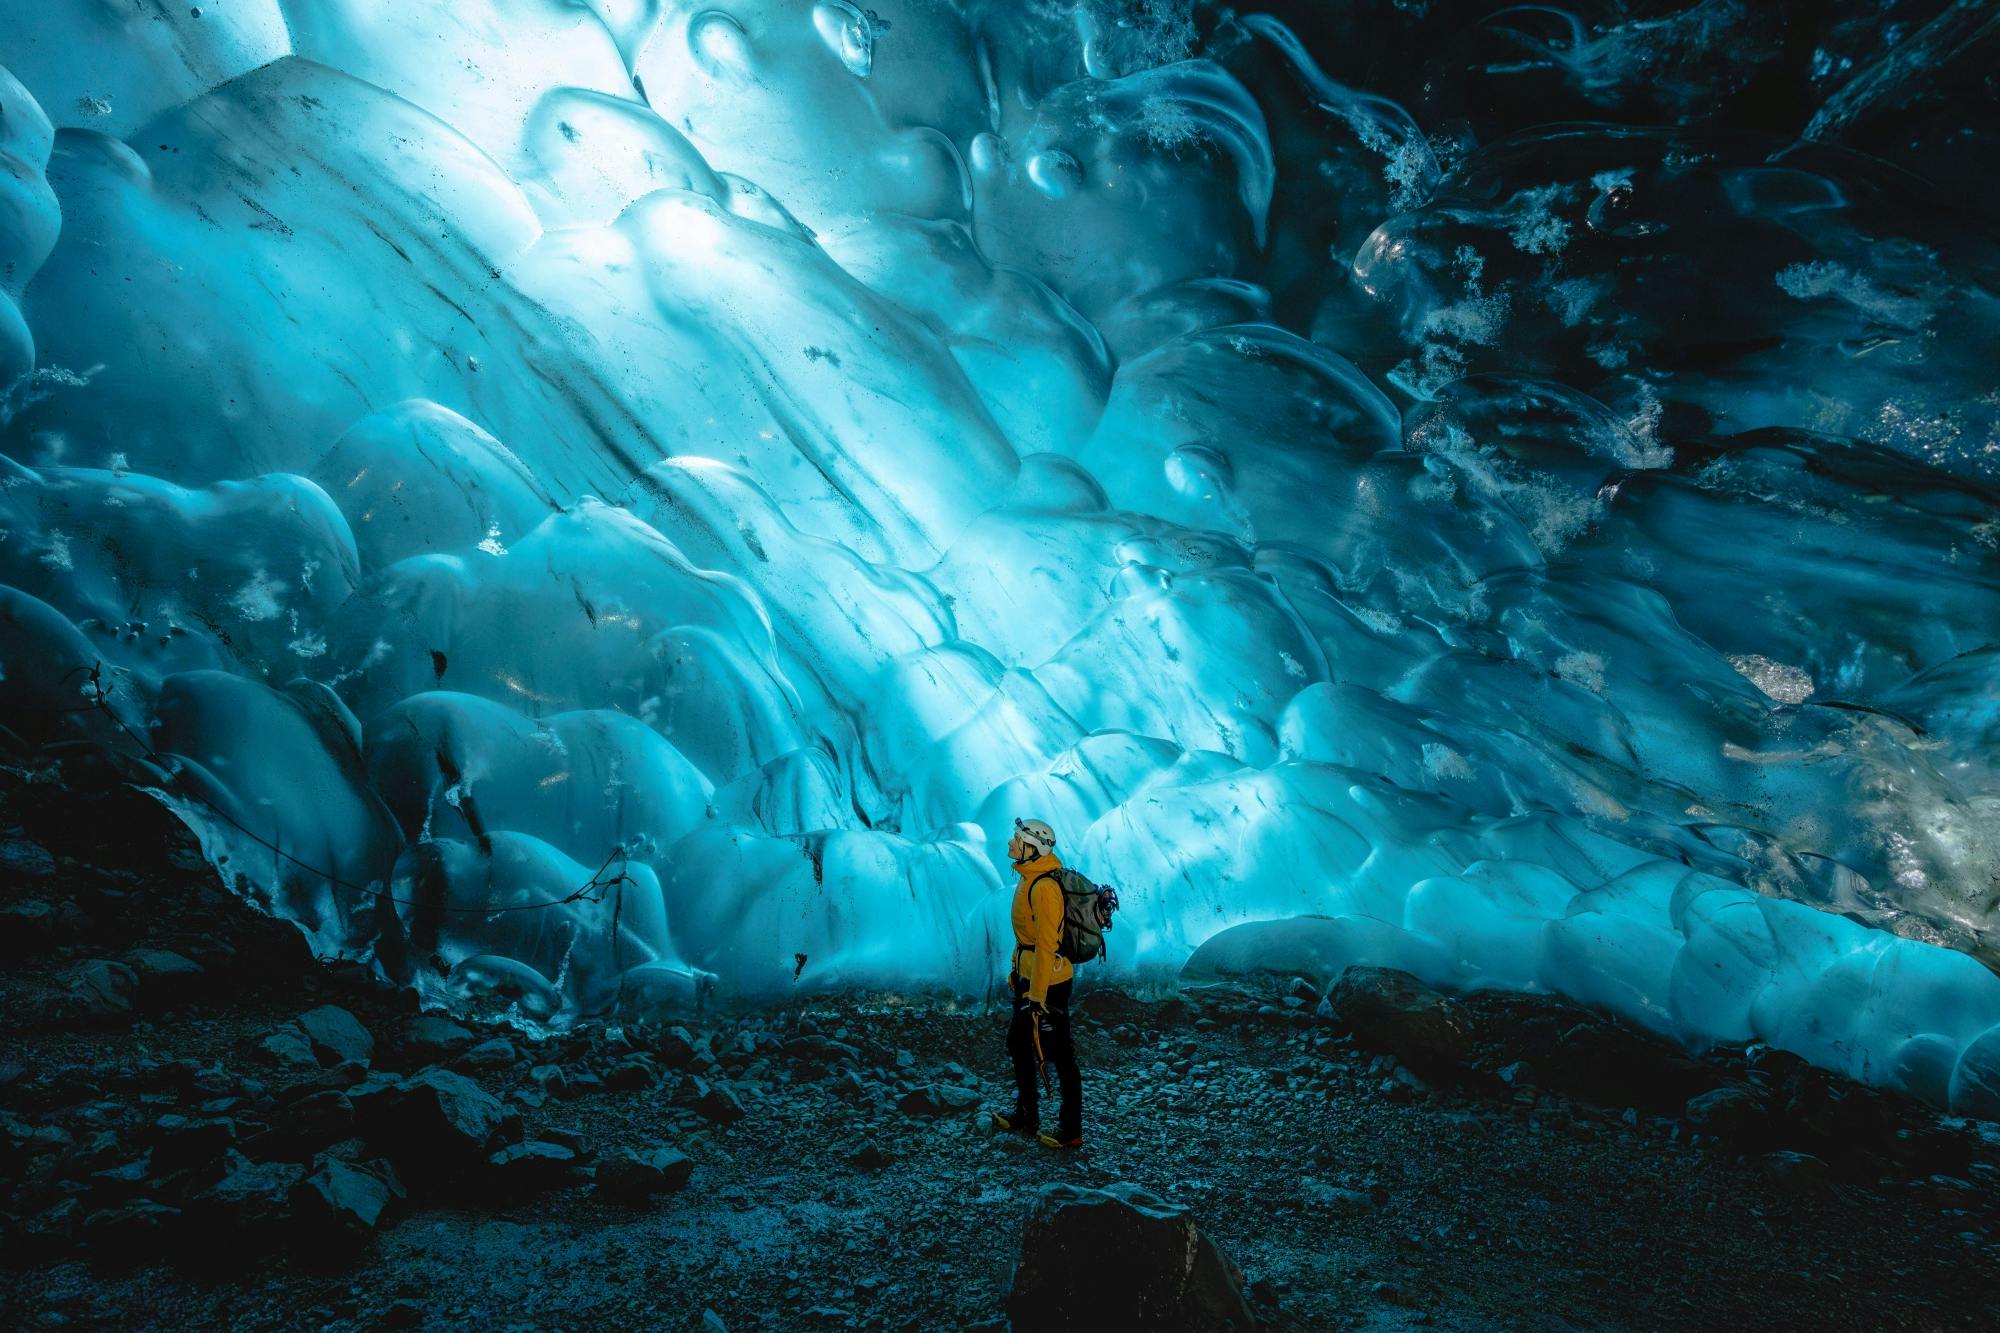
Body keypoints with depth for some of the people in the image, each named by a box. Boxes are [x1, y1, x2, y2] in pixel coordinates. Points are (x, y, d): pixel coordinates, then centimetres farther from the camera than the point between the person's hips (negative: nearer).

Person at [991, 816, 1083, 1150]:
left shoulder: (1045, 887, -24)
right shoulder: (1029, 879, 7)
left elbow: (1046, 946, -25)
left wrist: (1037, 995, -22)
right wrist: (1015, 972, 22)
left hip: (1048, 983, -10)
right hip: (1028, 976, 10)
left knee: (1058, 1055, 2)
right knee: (1018, 1044, 20)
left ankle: (1071, 1131, 15)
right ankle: (1026, 1116, 36)